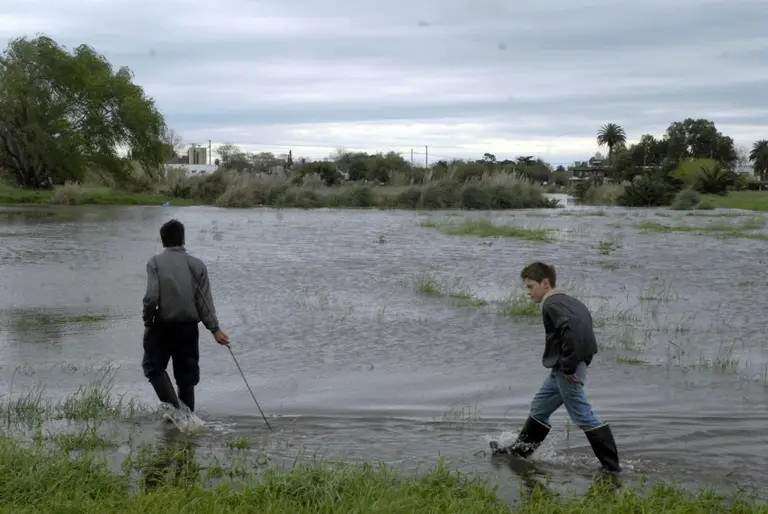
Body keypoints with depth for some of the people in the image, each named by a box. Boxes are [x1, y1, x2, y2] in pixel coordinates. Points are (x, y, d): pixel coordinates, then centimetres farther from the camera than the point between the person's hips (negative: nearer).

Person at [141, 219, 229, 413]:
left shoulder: (155, 262, -6)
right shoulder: (197, 264, 2)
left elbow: (151, 296, -15)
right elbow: (205, 301, -1)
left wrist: (147, 322, 0)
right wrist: (215, 329, 2)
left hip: (162, 326, -3)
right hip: (189, 327, 3)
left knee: (153, 366, 12)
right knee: (186, 375, 12)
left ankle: (173, 405, -8)